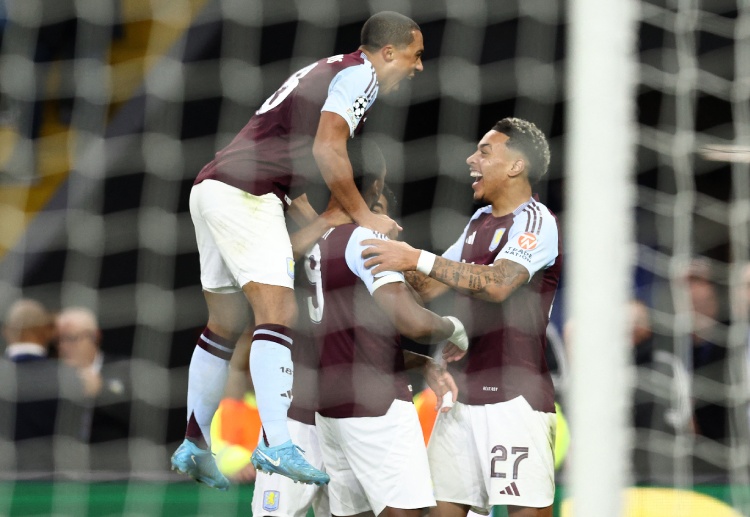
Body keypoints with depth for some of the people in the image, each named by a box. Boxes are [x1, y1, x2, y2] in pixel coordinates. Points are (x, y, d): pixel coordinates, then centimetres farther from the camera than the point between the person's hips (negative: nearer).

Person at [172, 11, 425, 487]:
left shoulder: (329, 70, 25)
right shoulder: (361, 75, -4)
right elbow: (327, 149, -17)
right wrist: (363, 216, -7)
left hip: (211, 188, 10)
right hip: (245, 194, -10)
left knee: (226, 323, 16)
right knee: (278, 313, -17)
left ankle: (193, 446, 21)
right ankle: (277, 445, -27)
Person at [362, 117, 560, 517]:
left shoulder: (536, 221, -8)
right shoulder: (479, 221, 20)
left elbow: (497, 285, -25)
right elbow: (429, 287, 26)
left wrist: (418, 259, -26)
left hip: (515, 396, -9)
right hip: (464, 391, 9)